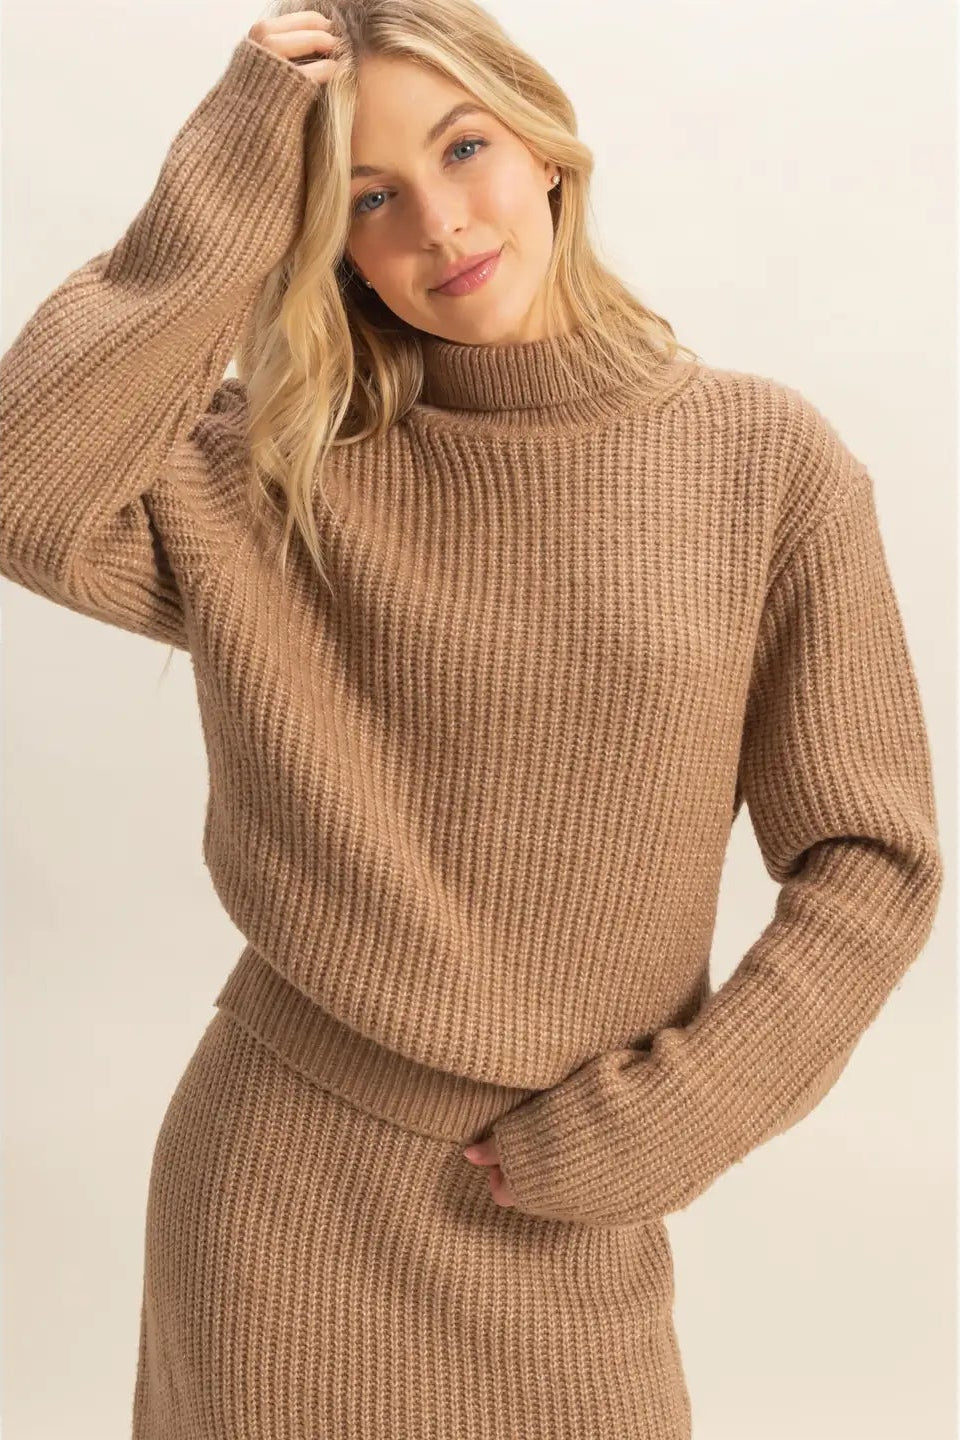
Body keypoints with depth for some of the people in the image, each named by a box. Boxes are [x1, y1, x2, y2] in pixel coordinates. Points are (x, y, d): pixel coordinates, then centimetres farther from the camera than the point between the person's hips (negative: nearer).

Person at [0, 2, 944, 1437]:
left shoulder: (767, 461, -5)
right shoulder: (267, 478, -3)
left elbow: (871, 864, -4)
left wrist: (641, 1129, -8)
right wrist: (229, 189, -16)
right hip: (286, 1184, 0)